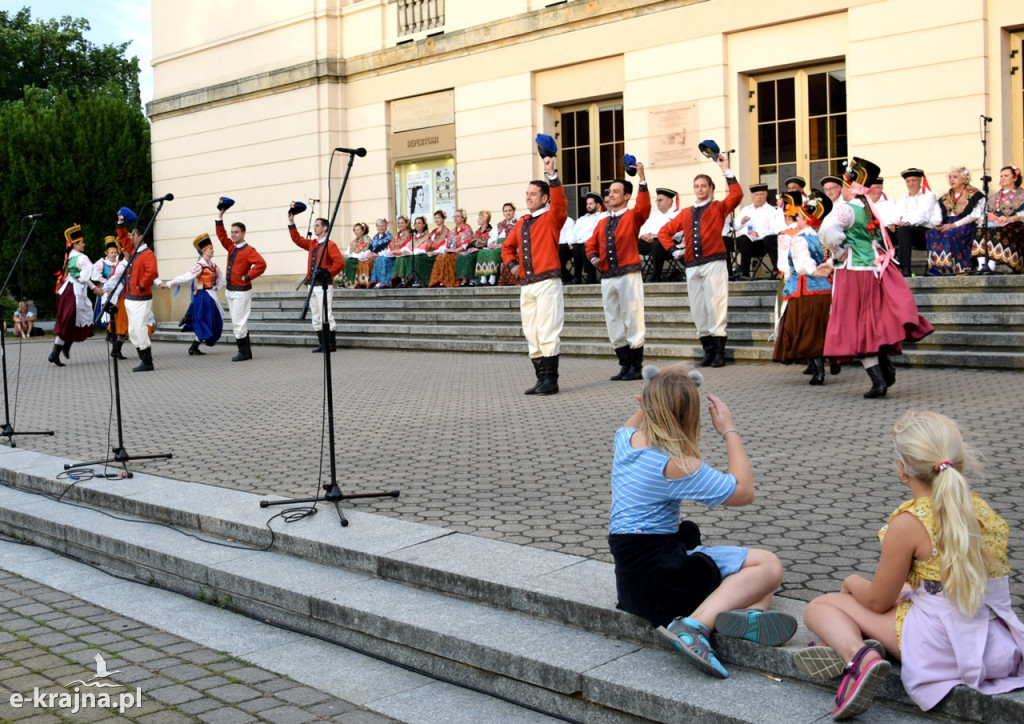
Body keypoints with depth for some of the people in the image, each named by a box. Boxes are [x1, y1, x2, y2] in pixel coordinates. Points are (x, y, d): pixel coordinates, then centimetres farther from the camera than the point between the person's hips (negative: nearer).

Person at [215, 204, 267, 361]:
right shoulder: (231, 247, 11)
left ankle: (244, 352, -1)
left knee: (238, 323, -9)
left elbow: (261, 264, -23)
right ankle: (246, 351, 15)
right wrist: (220, 216, 10)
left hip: (241, 291, -8)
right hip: (230, 291, 8)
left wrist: (247, 276, -19)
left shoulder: (249, 250, -11)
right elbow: (221, 235, 16)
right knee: (238, 322, 10)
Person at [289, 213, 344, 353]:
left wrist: (328, 273, -15)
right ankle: (322, 344, 14)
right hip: (312, 284, 8)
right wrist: (291, 223, 14)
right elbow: (297, 239, 21)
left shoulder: (330, 245, -8)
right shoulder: (312, 244, 14)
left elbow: (340, 262, -17)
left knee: (326, 316, -8)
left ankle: (331, 344, -2)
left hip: (323, 285, -8)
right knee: (316, 318, 9)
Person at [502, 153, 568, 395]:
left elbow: (560, 201, -20)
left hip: (547, 283, -7)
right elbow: (507, 247, 30)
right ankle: (541, 379, 14)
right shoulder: (521, 224, 18)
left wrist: (551, 174, -26)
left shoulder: (552, 218, 0)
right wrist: (512, 265, 12)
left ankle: (550, 380, -8)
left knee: (547, 333, -10)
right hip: (526, 285, 7)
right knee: (531, 335, 8)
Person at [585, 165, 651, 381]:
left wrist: (642, 179, -28)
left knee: (632, 321, -5)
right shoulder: (603, 222, 16)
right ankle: (624, 365, 15)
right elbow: (591, 244, 23)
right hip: (607, 278, 6)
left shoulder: (633, 217, 1)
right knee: (613, 324, 8)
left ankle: (636, 367, 0)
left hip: (628, 275, -6)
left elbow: (644, 206, -19)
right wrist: (593, 257, 1)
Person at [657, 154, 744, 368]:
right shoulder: (685, 213, 18)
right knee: (697, 310, 4)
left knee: (715, 306, -10)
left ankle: (719, 352, -8)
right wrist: (674, 250, 11)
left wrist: (726, 170, -11)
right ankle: (708, 350, 12)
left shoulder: (718, 208, 7)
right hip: (692, 266, 5)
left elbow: (737, 195, -10)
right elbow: (664, 232, 24)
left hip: (714, 263, -5)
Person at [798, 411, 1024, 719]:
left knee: (819, 607, 9)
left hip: (942, 646, -7)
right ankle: (855, 646, 3)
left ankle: (859, 655, -21)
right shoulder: (984, 510, 5)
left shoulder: (909, 523, -15)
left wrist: (853, 582, 18)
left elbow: (878, 602, -4)